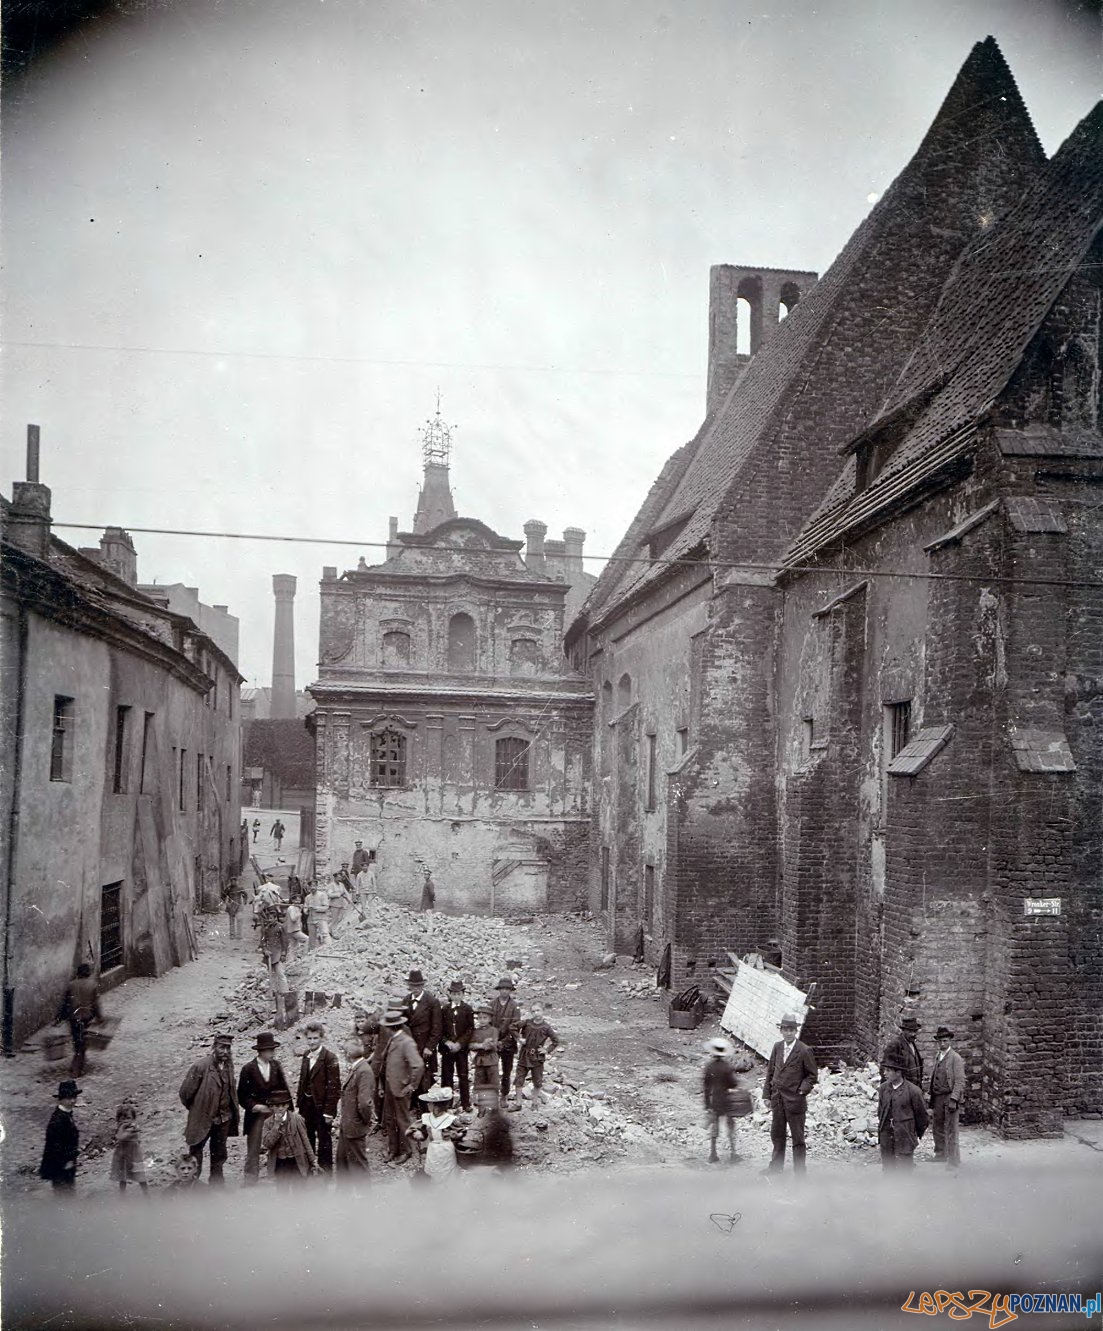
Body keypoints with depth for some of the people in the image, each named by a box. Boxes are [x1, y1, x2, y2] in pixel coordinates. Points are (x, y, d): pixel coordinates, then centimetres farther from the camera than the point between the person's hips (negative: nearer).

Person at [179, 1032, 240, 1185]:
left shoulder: (229, 1064, -2)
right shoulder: (201, 1066, -19)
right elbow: (186, 1091, -10)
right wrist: (195, 1109, 2)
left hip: (224, 1119, 5)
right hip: (203, 1118, -5)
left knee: (219, 1155, 15)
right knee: (196, 1151, 5)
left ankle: (216, 1184, 28)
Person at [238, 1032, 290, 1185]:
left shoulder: (276, 1066, 3)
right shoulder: (248, 1069, -7)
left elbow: (284, 1089, 6)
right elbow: (242, 1095, -3)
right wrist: (254, 1106, -17)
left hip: (275, 1114, 2)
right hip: (256, 1115, -2)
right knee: (253, 1151, 3)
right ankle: (249, 1184, 10)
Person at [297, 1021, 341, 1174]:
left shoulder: (329, 1057, -15)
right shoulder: (306, 1055, 6)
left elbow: (334, 1085, -15)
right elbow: (302, 1080, 13)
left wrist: (329, 1111, -17)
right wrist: (299, 1103, 9)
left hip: (322, 1106, -6)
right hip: (307, 1104, 6)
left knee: (324, 1138, 5)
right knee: (307, 1138, 15)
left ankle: (325, 1169, 18)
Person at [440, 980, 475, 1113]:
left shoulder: (467, 1009, 2)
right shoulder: (444, 1008, 5)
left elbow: (470, 1029, -1)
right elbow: (440, 1029, 5)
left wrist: (459, 1043, -10)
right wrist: (447, 1042, -9)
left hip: (462, 1048, -1)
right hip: (447, 1047, 1)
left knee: (464, 1076, 1)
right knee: (446, 1076, 2)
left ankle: (465, 1103, 7)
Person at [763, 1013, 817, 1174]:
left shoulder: (804, 1050, -12)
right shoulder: (777, 1047, 4)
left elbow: (812, 1075, -4)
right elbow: (770, 1071, 10)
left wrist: (802, 1090, -15)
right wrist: (767, 1094, 7)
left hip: (794, 1100, -5)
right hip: (777, 1099, 5)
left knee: (798, 1139, 5)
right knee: (776, 1135, 18)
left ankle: (800, 1173, 16)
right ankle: (776, 1167, 34)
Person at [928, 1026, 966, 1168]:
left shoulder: (956, 1058, -9)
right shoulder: (938, 1057, 14)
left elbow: (960, 1081, -13)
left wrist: (953, 1100, -20)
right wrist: (932, 1102, 16)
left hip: (950, 1097, -7)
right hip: (937, 1098, 7)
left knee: (951, 1131, -3)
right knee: (938, 1128, 18)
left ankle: (953, 1161, 4)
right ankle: (940, 1154, 33)